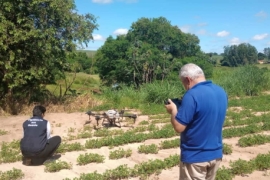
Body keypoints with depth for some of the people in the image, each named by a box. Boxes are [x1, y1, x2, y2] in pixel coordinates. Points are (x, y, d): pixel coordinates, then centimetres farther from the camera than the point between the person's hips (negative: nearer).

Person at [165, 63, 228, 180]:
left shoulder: (192, 95, -22)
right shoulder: (221, 92, 3)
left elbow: (179, 127, -22)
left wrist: (173, 110, -4)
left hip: (195, 157, -7)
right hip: (216, 154, 7)